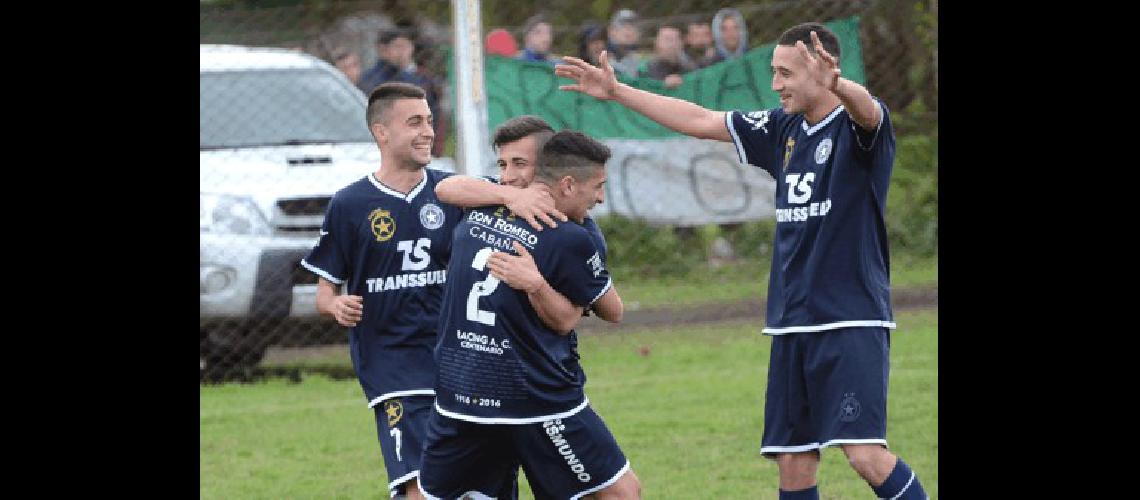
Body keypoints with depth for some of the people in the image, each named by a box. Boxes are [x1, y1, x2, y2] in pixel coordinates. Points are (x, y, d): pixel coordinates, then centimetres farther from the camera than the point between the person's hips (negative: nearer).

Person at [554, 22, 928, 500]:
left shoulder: (856, 124, -9)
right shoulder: (783, 129, 12)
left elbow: (865, 108, -33)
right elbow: (701, 121, 20)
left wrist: (837, 86, -57)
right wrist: (617, 92, 22)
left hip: (852, 319, -7)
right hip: (793, 324, 7)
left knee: (866, 454, -19)